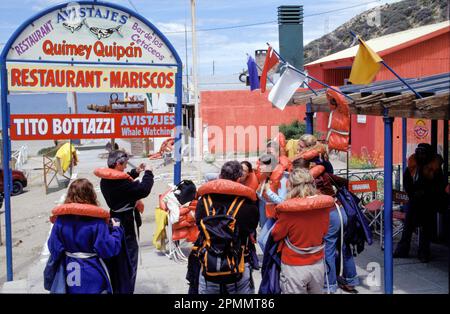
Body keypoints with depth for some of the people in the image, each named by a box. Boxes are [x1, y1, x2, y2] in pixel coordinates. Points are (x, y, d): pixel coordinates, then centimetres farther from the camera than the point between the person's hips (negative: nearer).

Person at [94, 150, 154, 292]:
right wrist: (148, 173, -14)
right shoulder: (120, 181, -27)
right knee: (130, 260, 2)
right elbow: (144, 190, -27)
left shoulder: (105, 180, 2)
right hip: (128, 224, -9)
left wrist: (135, 172, 12)